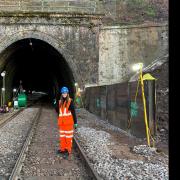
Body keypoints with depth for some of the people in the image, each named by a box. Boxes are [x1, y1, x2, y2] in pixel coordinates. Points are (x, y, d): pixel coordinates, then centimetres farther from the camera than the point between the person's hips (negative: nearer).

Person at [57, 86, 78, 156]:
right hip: (61, 122, 6)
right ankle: (63, 148, 22)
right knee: (62, 136, 12)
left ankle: (69, 149, 10)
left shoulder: (70, 101, -7)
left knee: (68, 136, 2)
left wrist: (75, 122, -9)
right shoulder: (60, 101, 9)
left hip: (68, 122, -5)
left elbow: (73, 112, -8)